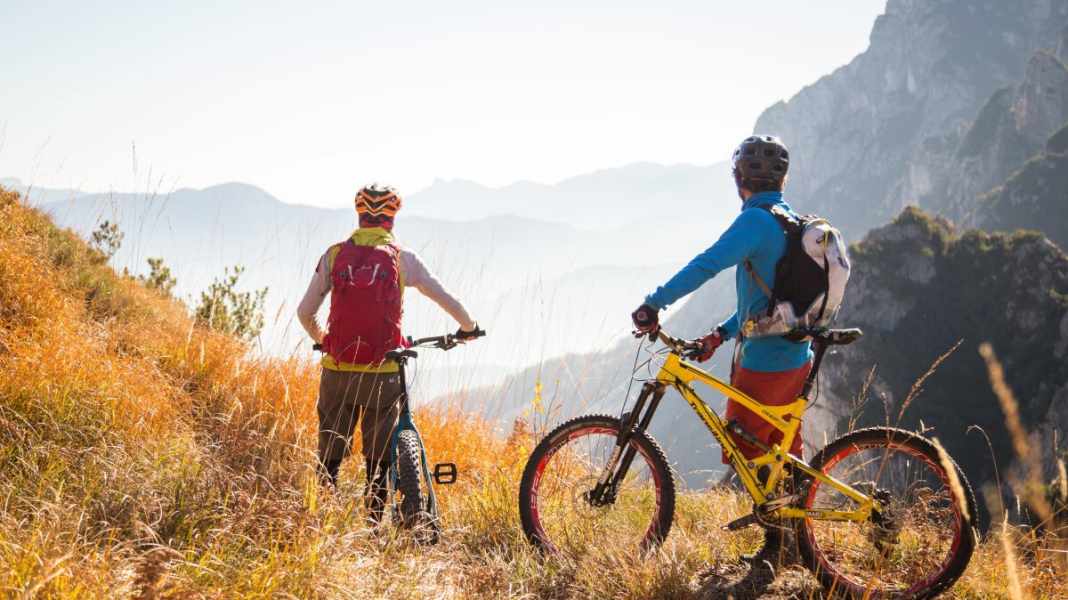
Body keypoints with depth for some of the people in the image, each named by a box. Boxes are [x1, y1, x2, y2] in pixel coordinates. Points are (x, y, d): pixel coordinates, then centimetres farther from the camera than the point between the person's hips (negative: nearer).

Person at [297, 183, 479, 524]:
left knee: (329, 459, 13)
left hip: (338, 371, 1)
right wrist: (468, 328, 25)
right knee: (378, 461, 8)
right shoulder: (402, 258, 1)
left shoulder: (334, 255, 4)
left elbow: (304, 313, 6)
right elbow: (449, 302, 5)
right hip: (382, 373, -1)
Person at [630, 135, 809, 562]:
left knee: (745, 450, 5)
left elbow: (706, 265, -29)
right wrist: (722, 333, 14)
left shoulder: (756, 221, -17)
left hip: (763, 361, -9)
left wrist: (653, 304, -26)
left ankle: (776, 539, 6)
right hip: (797, 358, 9)